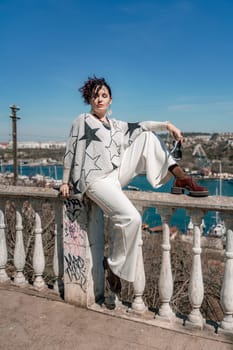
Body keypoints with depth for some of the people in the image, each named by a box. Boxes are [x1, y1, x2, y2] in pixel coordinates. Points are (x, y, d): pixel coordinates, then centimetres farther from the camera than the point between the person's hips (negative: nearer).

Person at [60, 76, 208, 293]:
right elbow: (70, 152, 4)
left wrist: (166, 125, -8)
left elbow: (137, 127, 6)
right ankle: (114, 265, -7)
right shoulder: (82, 121, 3)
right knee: (131, 218, -29)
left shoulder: (115, 125, 19)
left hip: (117, 175, 7)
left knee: (148, 137, 2)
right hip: (96, 180, -6)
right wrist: (66, 181, 5)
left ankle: (181, 179, -5)